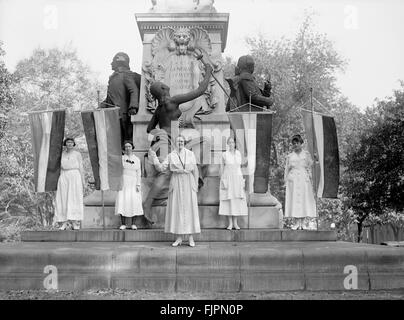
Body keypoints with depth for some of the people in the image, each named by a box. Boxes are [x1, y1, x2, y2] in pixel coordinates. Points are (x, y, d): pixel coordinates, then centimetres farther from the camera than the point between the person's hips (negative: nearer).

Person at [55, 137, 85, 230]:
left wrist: (83, 181, -2)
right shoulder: (61, 155, 14)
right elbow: (59, 168, 14)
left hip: (75, 177, -3)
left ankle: (75, 223, -8)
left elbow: (81, 168, 4)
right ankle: (64, 223, -1)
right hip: (63, 178, 3)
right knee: (63, 199, -3)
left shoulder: (77, 154, 6)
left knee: (74, 199, -8)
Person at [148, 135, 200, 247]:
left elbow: (195, 170, 7)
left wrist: (196, 185, 4)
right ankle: (179, 238, 7)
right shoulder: (171, 156, 5)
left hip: (189, 182, 0)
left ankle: (191, 238, 4)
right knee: (177, 209, 0)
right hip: (176, 184, 0)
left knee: (190, 209, -1)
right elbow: (161, 168, 1)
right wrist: (154, 158, -8)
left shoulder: (190, 154, 6)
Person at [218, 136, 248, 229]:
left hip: (237, 177, 2)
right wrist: (221, 180, -2)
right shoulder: (225, 154, 0)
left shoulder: (238, 153, 7)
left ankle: (235, 223, 8)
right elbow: (221, 167, 4)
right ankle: (230, 223, 2)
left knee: (237, 200, 1)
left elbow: (239, 166, 12)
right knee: (228, 200, -4)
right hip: (227, 178, -2)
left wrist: (242, 179, 7)